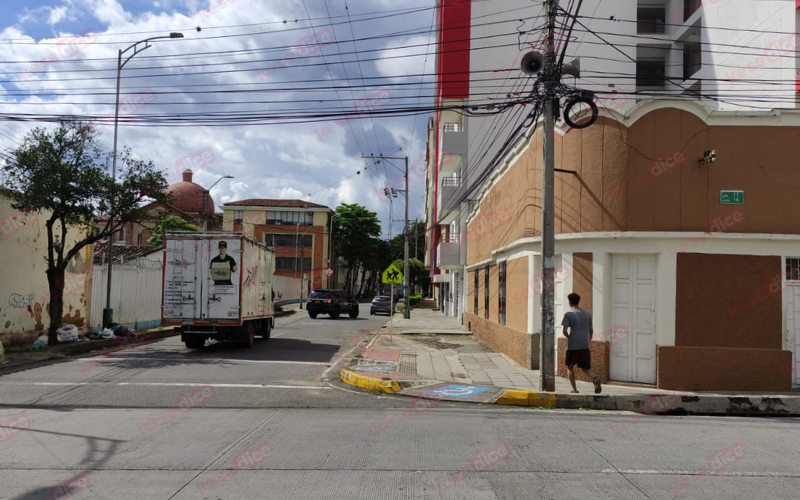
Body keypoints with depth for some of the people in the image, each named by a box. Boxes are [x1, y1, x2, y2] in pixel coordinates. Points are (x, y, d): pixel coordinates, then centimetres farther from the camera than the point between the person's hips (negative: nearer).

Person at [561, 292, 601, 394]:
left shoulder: (568, 315, -7)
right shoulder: (587, 313, 10)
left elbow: (565, 331, -14)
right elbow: (591, 330, 15)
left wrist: (569, 337, 7)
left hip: (573, 346, -4)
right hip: (585, 346, 4)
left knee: (570, 367, 13)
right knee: (586, 367, 13)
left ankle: (575, 389, 11)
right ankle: (595, 378, -17)